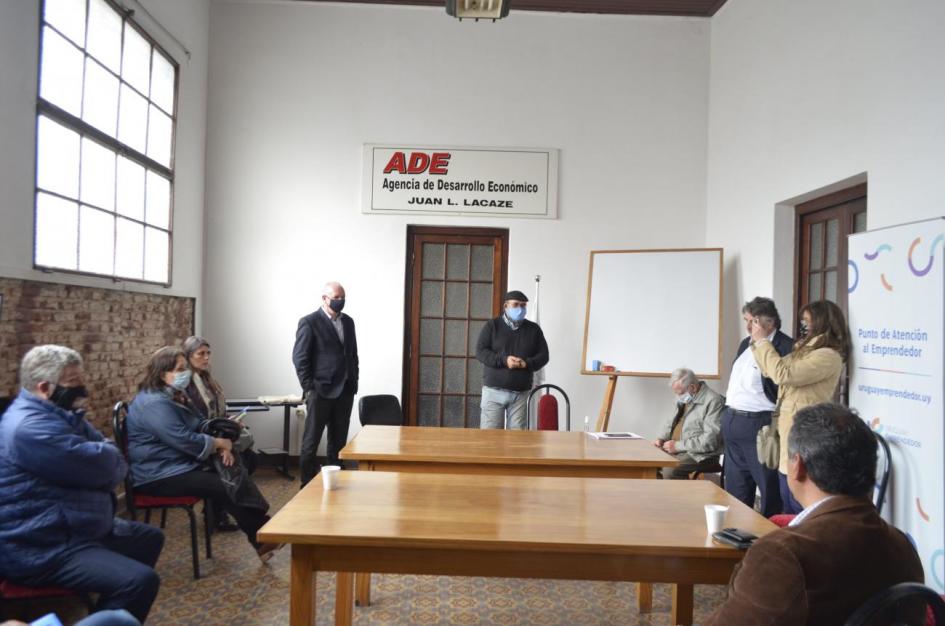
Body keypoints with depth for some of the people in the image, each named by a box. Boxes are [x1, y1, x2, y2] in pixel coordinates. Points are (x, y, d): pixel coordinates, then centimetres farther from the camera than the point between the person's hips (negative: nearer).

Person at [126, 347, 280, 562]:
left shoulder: (174, 397, 14)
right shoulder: (155, 404, -20)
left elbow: (199, 427, 16)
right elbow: (183, 440, -26)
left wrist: (220, 447, -4)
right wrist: (219, 444, -11)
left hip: (182, 465, 10)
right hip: (160, 476, -10)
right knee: (225, 487, -22)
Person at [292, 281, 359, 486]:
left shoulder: (348, 321, 12)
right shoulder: (309, 322, -6)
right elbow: (299, 358, -9)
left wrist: (354, 382, 10)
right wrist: (309, 389, -11)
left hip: (345, 391, 6)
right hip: (320, 391, -5)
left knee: (339, 441, 10)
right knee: (311, 441, 3)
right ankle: (307, 484, 12)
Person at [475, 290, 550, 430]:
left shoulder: (534, 329, 10)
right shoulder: (492, 326, 3)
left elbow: (543, 355, 8)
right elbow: (480, 352, -4)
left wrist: (527, 363, -13)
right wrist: (504, 360, -19)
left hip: (521, 392, 2)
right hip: (494, 389, -2)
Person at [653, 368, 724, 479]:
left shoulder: (712, 401, -14)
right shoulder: (683, 398, 12)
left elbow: (710, 440, -21)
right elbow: (672, 422, 27)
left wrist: (679, 445, -20)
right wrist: (662, 439, 7)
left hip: (699, 455, -8)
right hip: (676, 449, 8)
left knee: (670, 470, -31)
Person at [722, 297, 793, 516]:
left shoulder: (786, 347, -13)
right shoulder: (746, 343, 14)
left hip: (760, 424, -9)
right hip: (732, 421, 9)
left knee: (769, 488, 2)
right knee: (735, 489, 17)